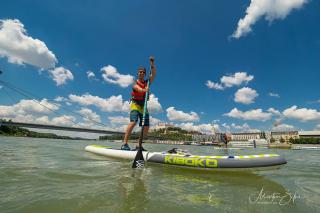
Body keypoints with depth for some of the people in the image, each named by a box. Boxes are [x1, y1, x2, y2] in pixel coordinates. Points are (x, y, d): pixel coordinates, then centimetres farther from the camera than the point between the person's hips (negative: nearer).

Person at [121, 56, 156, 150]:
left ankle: (138, 146, 6)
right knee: (133, 122, -26)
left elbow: (153, 74, -2)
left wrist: (152, 64, -14)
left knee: (146, 127, -3)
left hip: (143, 106, 5)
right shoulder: (135, 84, 0)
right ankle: (124, 144, -24)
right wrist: (145, 90, -45)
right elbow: (139, 89, -24)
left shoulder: (147, 82, 13)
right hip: (135, 104, -5)